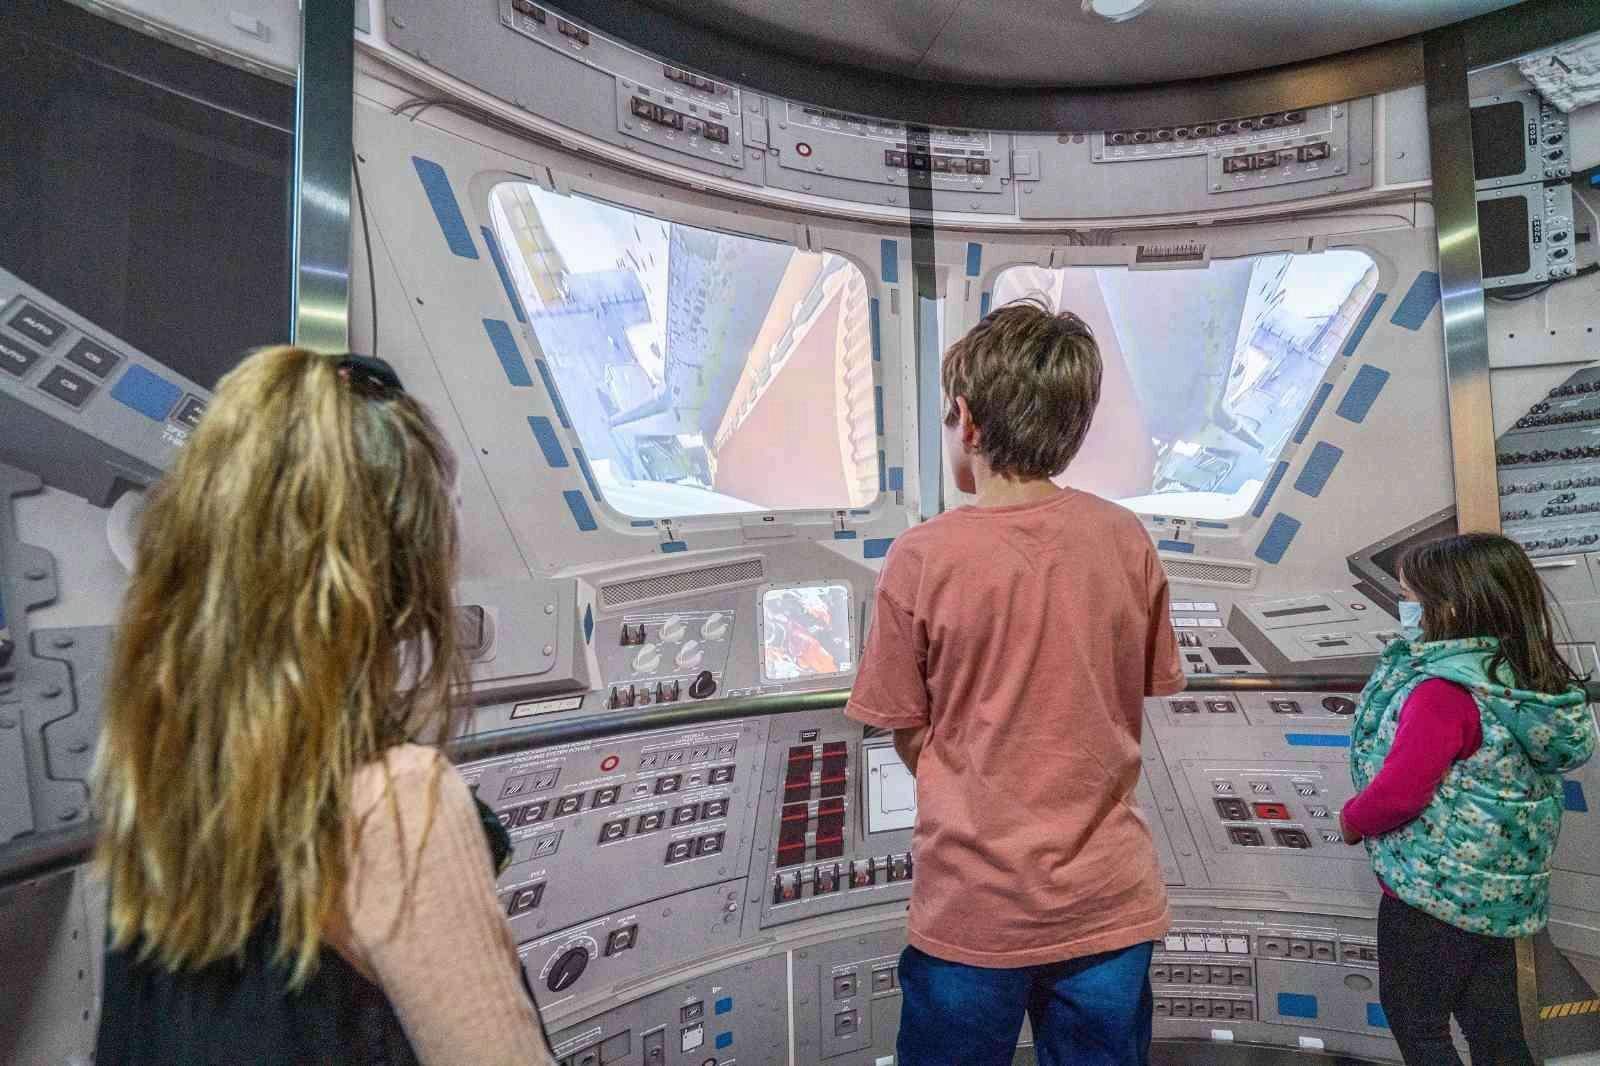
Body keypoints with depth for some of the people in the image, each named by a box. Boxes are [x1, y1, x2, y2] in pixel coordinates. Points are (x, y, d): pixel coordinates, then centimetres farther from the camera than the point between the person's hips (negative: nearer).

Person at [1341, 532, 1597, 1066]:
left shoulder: (1443, 691, -28)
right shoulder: (1521, 677, 0)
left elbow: (1399, 792, -29)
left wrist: (1353, 819, -10)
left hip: (1432, 891, -8)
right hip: (1500, 891, 8)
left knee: (1414, 1018, 12)